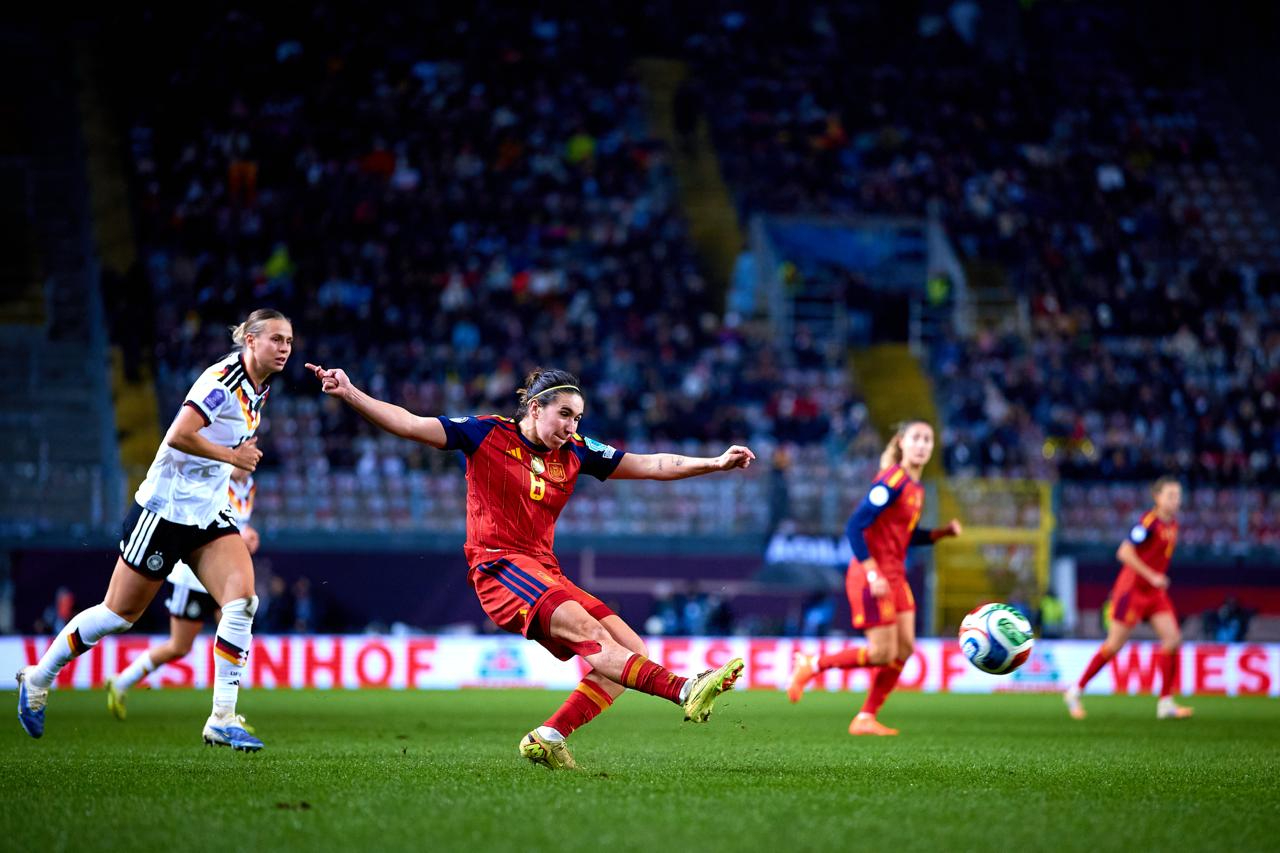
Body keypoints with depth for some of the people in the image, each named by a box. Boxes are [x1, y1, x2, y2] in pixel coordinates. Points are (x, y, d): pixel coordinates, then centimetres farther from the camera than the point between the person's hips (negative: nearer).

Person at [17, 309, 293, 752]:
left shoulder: (258, 390, 8)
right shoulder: (223, 378, -19)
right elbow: (178, 436, -30)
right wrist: (232, 455, -21)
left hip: (210, 514, 7)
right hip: (165, 510, -7)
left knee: (242, 599, -15)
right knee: (120, 612, 3)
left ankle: (222, 719, -13)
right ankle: (37, 679, 24)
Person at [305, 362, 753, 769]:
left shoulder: (575, 454, 12)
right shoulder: (487, 435, 0)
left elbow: (652, 465, 11)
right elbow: (409, 424, -3)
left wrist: (716, 463, 2)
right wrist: (349, 393, -13)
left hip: (545, 573, 7)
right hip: (500, 567, -7)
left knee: (631, 650, -7)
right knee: (584, 627, -30)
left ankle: (548, 737, -11)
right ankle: (684, 690, -49)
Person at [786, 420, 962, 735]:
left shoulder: (915, 488, 11)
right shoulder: (892, 481, -17)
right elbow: (854, 527, -21)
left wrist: (943, 532, 7)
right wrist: (872, 574, -25)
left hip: (895, 576, 9)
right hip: (873, 576, -9)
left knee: (904, 649, 4)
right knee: (883, 654, -7)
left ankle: (866, 719, 11)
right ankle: (810, 665, 9)